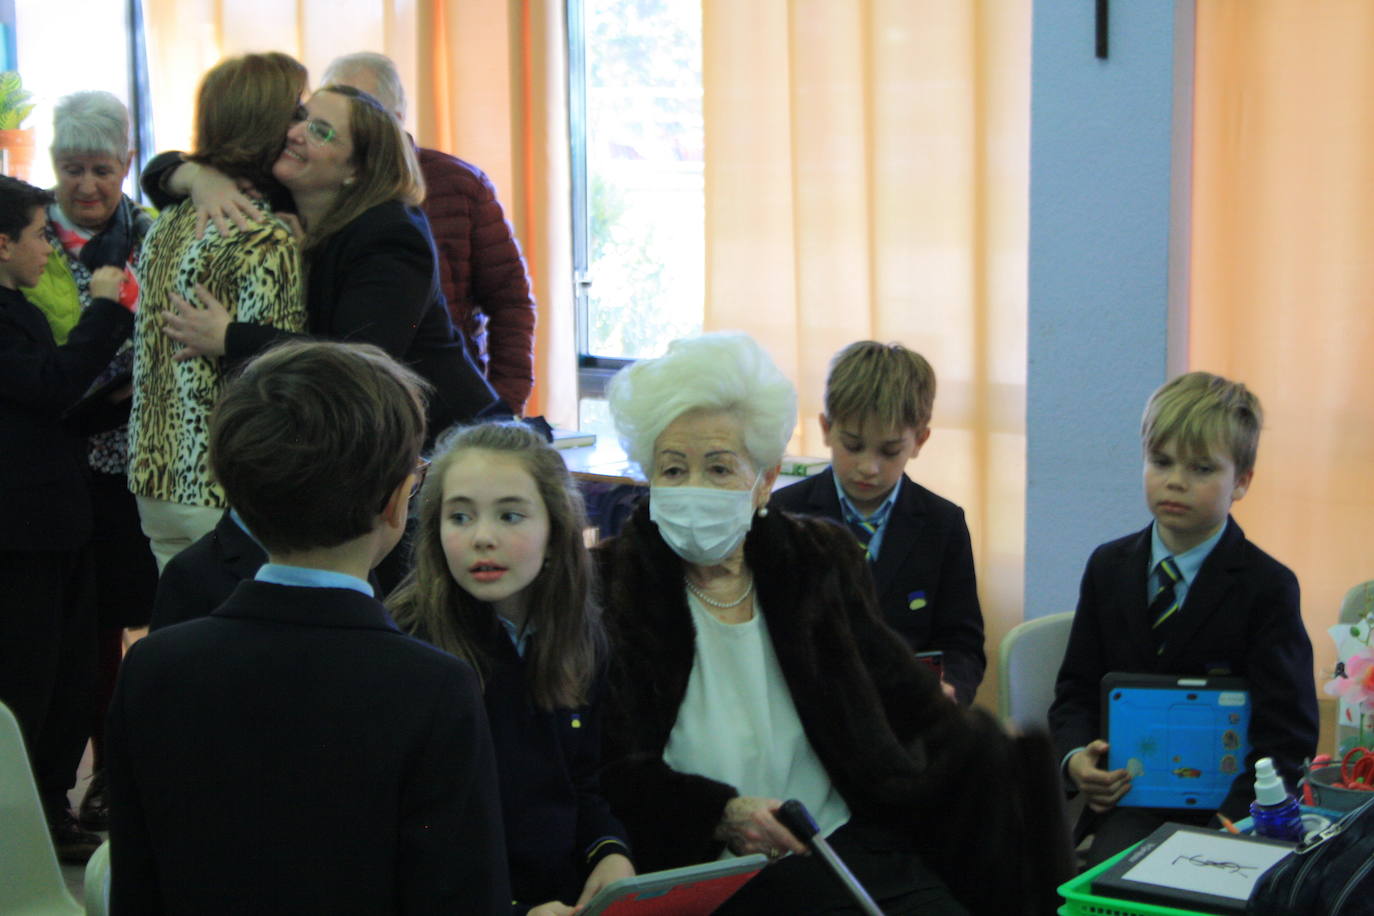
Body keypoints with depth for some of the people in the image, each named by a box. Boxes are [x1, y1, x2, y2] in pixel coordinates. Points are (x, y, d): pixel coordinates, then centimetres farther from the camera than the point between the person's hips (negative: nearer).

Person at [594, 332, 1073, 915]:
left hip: (852, 840, 4)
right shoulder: (610, 587, 0)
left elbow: (900, 694, 13)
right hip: (710, 869, -4)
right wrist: (721, 815, -20)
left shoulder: (818, 561, 12)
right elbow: (615, 769, -5)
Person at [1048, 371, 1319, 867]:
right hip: (1127, 796, 3)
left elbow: (1287, 733, -6)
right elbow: (1077, 689, 14)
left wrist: (1233, 818, -22)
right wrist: (1075, 758, -8)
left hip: (1224, 805, -3)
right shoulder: (1108, 567, 10)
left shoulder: (1268, 587, -3)